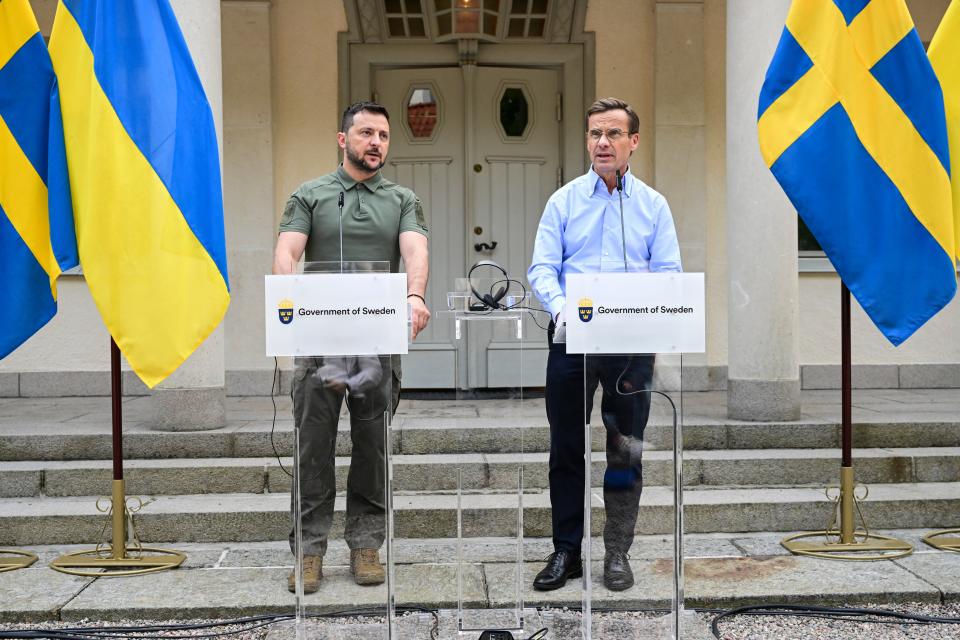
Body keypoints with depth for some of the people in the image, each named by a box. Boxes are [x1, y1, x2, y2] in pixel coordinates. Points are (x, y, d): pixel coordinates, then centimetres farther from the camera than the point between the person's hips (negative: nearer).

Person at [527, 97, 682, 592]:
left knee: (626, 452, 5)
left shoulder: (653, 205, 7)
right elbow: (542, 267, -2)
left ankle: (617, 553, 18)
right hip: (570, 338, 0)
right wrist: (561, 307, -22)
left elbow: (668, 273, 2)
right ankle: (566, 551, 17)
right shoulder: (564, 201, 6)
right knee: (566, 449, 6)